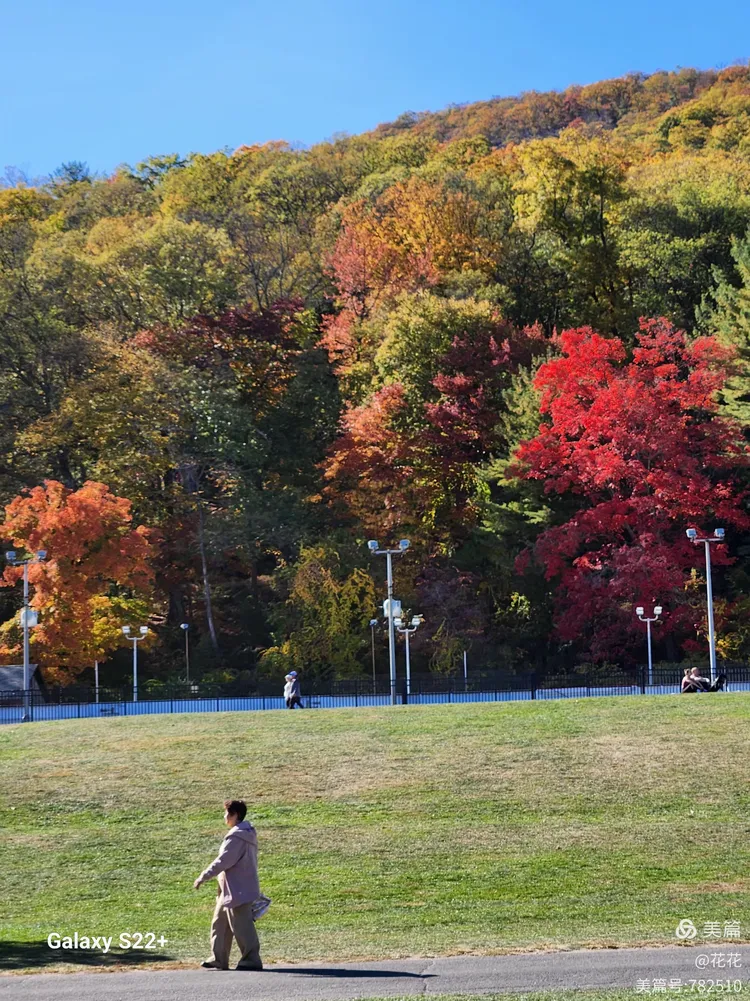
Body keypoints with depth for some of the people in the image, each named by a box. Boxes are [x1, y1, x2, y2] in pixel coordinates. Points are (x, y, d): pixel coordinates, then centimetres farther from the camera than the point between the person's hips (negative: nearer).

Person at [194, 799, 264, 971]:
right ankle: (218, 960, 18)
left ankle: (251, 960, 2)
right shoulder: (247, 833, 12)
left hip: (238, 891, -11)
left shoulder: (236, 837, -20)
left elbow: (222, 861, -21)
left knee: (241, 926, -4)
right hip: (231, 890, 11)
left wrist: (204, 877, -15)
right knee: (220, 924, 14)